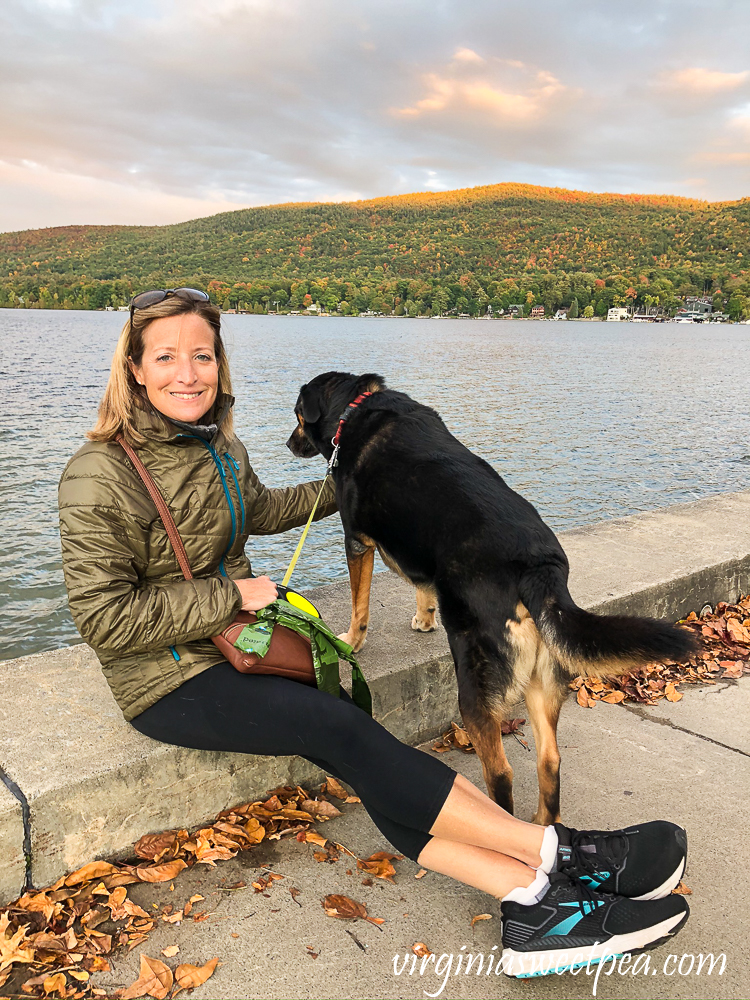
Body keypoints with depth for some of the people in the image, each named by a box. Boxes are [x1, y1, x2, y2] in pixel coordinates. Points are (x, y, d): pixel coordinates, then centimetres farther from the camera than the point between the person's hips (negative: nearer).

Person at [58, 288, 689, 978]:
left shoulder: (217, 446, 5)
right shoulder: (101, 477, -17)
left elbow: (256, 510, 26)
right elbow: (105, 618, -19)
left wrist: (340, 489, 31)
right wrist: (230, 595, -18)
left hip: (236, 644, 6)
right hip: (169, 683, -6)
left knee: (364, 766, -15)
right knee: (344, 730, -23)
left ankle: (534, 902, -23)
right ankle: (558, 853, -18)